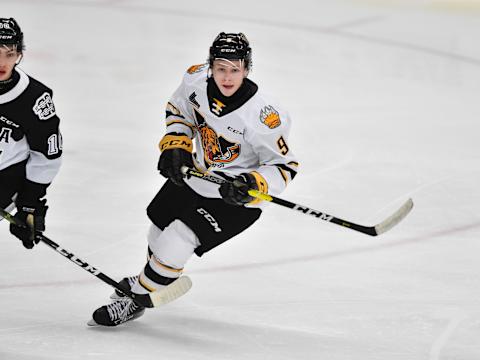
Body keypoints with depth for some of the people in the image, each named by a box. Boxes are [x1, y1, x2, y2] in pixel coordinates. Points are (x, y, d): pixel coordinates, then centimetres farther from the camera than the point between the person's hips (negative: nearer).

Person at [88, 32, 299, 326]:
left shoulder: (261, 116, -32)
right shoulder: (197, 79, -17)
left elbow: (284, 166, -21)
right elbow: (178, 110, 7)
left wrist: (252, 185, -37)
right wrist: (175, 146, -7)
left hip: (236, 198, -7)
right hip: (195, 176, 7)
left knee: (177, 240, -18)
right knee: (159, 232, 22)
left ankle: (134, 299, 4)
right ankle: (152, 278, 55)